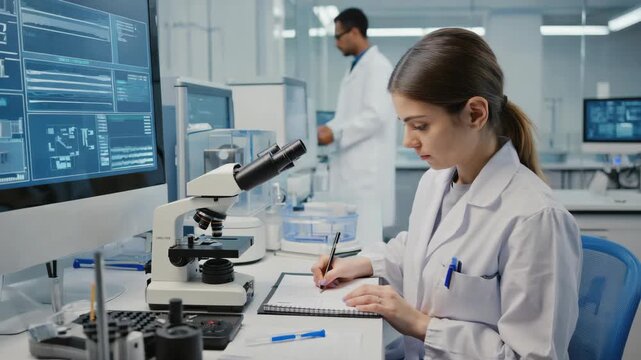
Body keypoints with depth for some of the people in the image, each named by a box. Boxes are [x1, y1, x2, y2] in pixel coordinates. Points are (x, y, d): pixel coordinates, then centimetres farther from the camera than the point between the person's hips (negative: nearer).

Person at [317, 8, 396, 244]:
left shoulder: (377, 66, -10)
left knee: (364, 234, -6)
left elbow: (376, 115, -19)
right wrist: (327, 128, 8)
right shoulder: (354, 68, 19)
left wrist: (336, 133, -17)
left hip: (367, 166, -9)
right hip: (351, 165, 9)